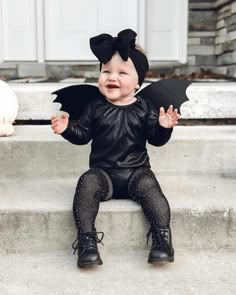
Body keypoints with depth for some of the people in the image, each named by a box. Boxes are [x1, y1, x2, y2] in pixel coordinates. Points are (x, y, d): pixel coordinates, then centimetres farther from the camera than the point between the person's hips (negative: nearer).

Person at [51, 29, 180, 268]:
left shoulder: (143, 108, 1)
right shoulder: (95, 108, 4)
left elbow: (156, 139, -1)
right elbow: (82, 135, 5)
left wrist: (163, 127, -21)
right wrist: (67, 128, -13)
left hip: (136, 171, 0)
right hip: (102, 172, 1)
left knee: (149, 187, -27)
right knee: (87, 185, -26)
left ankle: (162, 238, -17)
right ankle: (87, 240, -21)